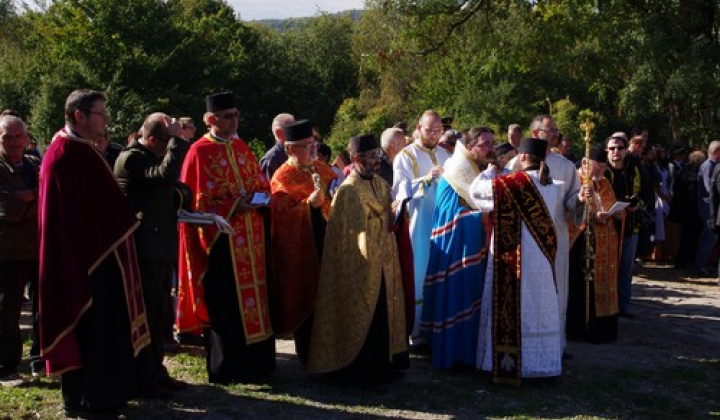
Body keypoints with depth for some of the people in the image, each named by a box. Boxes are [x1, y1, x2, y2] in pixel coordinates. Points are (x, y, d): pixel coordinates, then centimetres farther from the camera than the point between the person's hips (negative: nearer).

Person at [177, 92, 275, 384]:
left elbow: (261, 184, 17)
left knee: (254, 299, 9)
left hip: (249, 240, 7)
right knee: (225, 304, -3)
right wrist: (233, 207, -19)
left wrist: (258, 199, -5)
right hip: (221, 239, -6)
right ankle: (225, 369, 8)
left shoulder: (241, 148, 13)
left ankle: (254, 364, 19)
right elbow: (196, 202, -11)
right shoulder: (200, 152, -7)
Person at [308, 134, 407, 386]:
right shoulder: (348, 191, -14)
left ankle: (380, 367, 22)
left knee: (381, 316, 11)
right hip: (359, 267, -7)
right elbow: (348, 234, -15)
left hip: (382, 264, 8)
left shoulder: (382, 186, 10)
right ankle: (356, 372, 11)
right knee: (359, 317, 1)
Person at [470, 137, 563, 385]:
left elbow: (476, 190, -7)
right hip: (543, 259, 6)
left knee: (512, 309, 1)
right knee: (539, 308, 13)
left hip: (515, 258, -6)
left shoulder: (516, 182, -13)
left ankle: (511, 365, 4)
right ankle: (543, 362, 19)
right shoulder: (552, 186, 5)